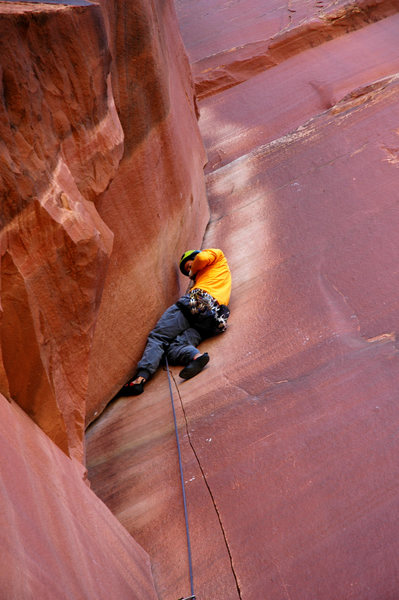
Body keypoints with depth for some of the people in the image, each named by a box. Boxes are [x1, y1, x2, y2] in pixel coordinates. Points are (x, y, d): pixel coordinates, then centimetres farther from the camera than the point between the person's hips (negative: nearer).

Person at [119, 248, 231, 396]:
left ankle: (141, 377, -27)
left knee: (157, 336, -10)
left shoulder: (217, 255, 24)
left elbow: (202, 258, 2)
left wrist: (193, 273, 17)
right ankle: (195, 355, -41)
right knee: (175, 347, -11)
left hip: (197, 301, -7)